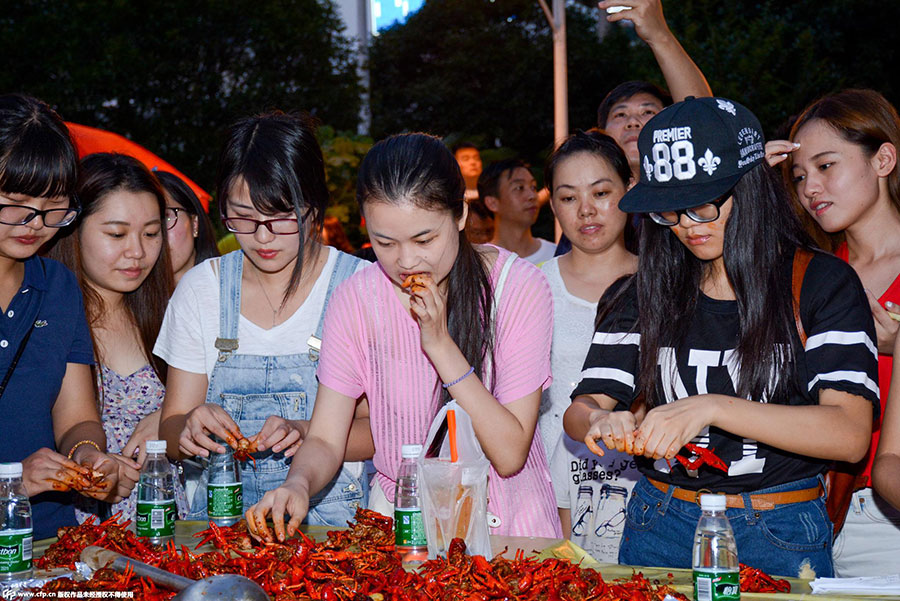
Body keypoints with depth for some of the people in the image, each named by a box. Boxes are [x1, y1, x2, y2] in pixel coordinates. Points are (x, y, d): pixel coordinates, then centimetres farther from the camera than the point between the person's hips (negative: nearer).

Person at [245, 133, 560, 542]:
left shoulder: (519, 288, -12)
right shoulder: (356, 299, -4)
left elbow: (510, 455, -15)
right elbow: (325, 440, -2)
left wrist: (441, 343, -20)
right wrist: (298, 484, -24)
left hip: (508, 522, -2)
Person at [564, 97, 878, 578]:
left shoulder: (822, 283, -7)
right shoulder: (643, 293, 3)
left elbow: (850, 435, -19)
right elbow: (582, 409, -1)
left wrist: (711, 408, -30)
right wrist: (600, 421, -26)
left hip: (780, 538, -2)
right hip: (660, 528, 3)